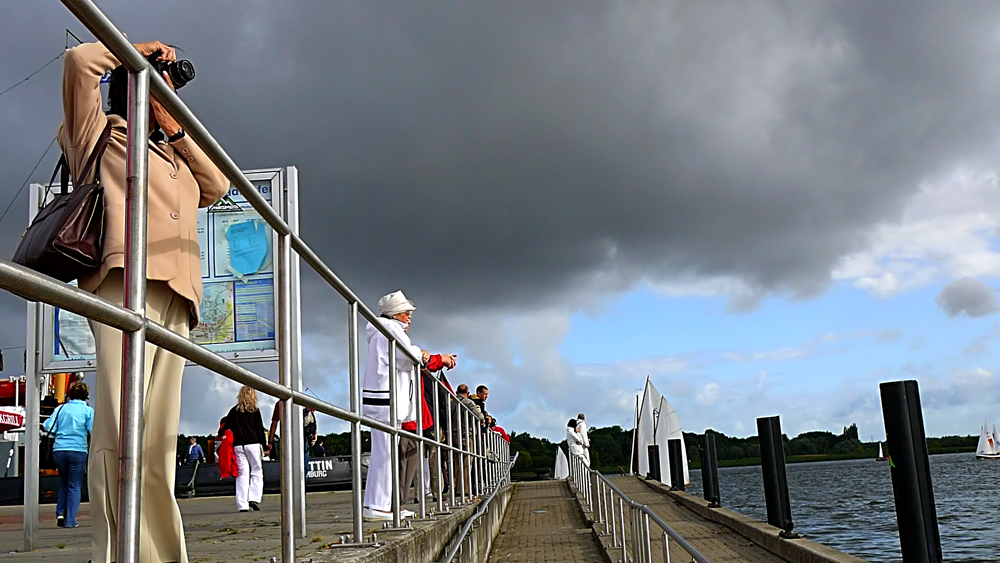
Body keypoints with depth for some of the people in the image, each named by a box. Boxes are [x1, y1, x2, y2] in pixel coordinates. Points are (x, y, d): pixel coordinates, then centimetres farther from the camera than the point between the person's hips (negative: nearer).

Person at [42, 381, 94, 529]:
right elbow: (93, 431, -9)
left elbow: (49, 428, 2)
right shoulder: (88, 410, -1)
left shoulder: (61, 408, 8)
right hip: (77, 450, -3)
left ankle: (60, 513, 10)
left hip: (59, 449, 3)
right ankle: (70, 521, 4)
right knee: (74, 485, 5)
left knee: (64, 483, 21)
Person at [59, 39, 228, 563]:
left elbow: (217, 185, 26)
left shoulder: (176, 160, 37)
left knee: (159, 437, -2)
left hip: (175, 295, 6)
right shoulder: (103, 134, 19)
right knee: (122, 429, -18)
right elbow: (80, 61, 8)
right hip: (127, 281, -6)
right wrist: (143, 49, 21)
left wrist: (175, 129, 24)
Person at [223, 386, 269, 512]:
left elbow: (226, 429, 10)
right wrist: (265, 445, 6)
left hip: (238, 445, 2)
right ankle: (254, 498, -8)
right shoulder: (255, 411, 3)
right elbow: (260, 430, 1)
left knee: (242, 474, 4)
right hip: (253, 444, -2)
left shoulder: (233, 411, 10)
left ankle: (242, 504, 0)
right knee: (256, 471, 7)